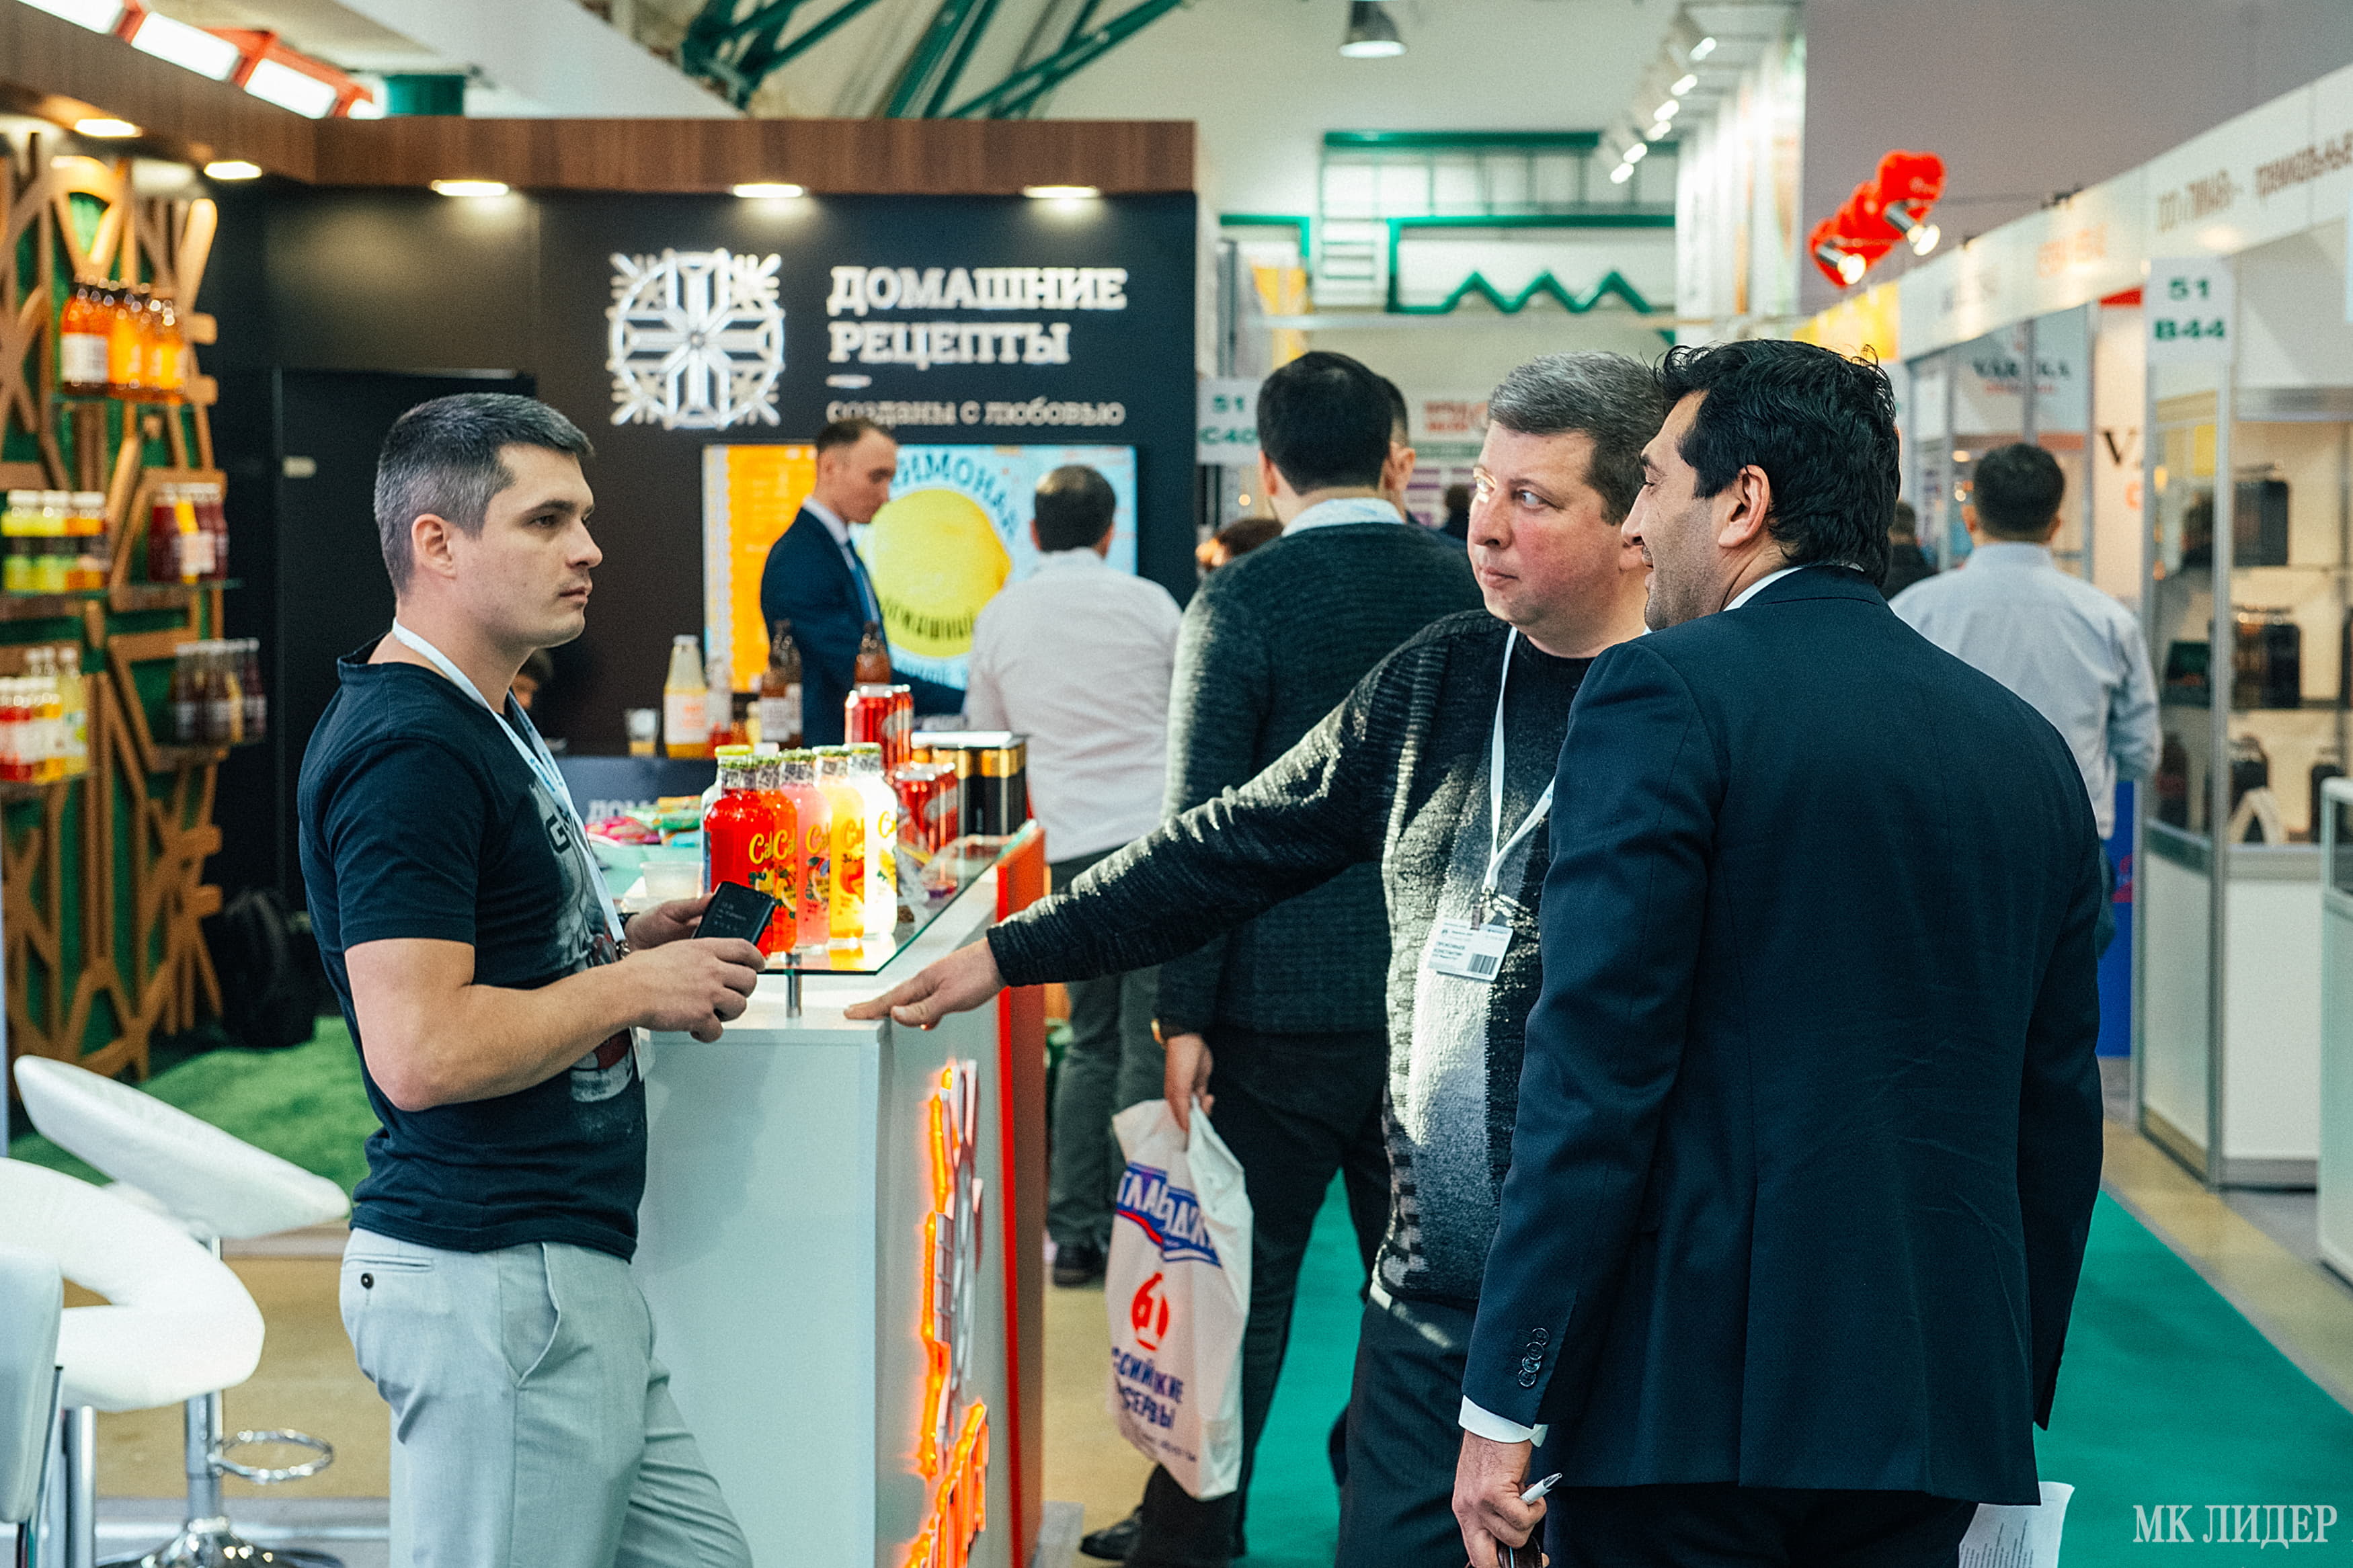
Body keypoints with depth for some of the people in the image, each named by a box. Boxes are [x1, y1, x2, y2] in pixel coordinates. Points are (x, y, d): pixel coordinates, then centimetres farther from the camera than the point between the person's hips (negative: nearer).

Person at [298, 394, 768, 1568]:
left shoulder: (477, 723, 16)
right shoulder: (407, 747, -18)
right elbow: (421, 1051, -26)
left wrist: (624, 942, 10)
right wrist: (637, 987, -14)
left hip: (560, 1271, 10)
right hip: (495, 1281, -10)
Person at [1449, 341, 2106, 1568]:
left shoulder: (1666, 694, -7)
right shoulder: (2028, 745, 12)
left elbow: (1595, 1069, -14)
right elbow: (2059, 1114, 14)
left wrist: (1504, 1403, -11)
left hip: (1689, 1407, -6)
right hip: (1938, 1415, 6)